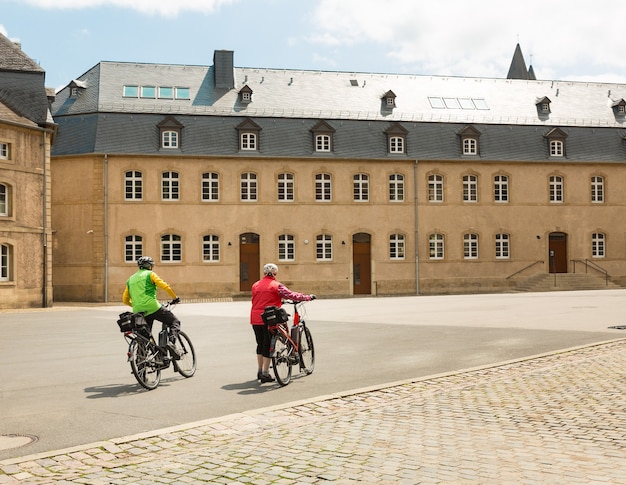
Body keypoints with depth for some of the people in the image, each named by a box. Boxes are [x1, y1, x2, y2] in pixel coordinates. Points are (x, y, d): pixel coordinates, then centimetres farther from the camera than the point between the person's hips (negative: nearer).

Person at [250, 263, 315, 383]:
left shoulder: (255, 285, 11)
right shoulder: (276, 285, -6)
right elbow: (292, 295, -8)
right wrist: (309, 297, 2)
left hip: (255, 319, 6)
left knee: (260, 344, 18)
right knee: (268, 345, 2)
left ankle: (260, 371, 26)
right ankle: (265, 374, 4)